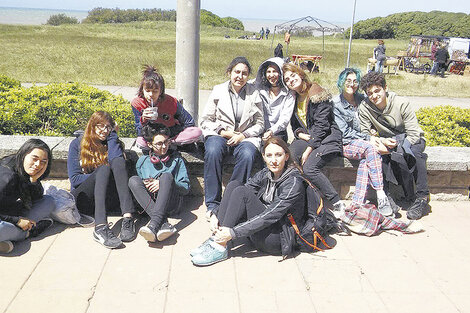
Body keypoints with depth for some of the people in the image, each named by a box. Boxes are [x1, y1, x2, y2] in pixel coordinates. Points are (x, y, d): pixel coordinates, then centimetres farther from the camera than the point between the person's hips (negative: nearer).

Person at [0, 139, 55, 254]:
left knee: (49, 201, 3)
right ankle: (28, 233, -13)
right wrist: (17, 220, -23)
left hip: (14, 214, 9)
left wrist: (35, 179, -19)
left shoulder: (24, 172, -2)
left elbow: (37, 199, -1)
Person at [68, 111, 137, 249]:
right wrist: (101, 174, -9)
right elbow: (74, 179, -1)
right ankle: (100, 227, -52)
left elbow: (116, 161, -11)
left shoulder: (111, 142, 13)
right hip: (83, 199, -2)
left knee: (118, 162, -24)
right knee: (104, 169, -30)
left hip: (107, 199, 2)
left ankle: (128, 218, -44)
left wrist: (112, 135, -4)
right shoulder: (77, 144, 7)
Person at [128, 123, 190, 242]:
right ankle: (163, 223, -42)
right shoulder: (143, 161, 18)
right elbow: (136, 186, 21)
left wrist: (163, 184, -9)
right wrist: (145, 186, -3)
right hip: (148, 203, 2)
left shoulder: (176, 159, 14)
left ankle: (154, 224, -48)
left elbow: (186, 188, 6)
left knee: (166, 175, -28)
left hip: (170, 203, -2)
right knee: (133, 180, -23)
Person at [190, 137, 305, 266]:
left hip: (280, 238, -7)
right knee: (234, 184, -9)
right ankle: (216, 238, -15)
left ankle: (221, 247, -22)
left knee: (241, 192, -23)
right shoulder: (265, 174, 4)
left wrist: (233, 232, -27)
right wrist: (216, 214, -16)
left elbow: (270, 216, -24)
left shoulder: (294, 182, -18)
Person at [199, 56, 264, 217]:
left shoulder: (254, 93, 8)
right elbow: (205, 120, 6)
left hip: (245, 136, 0)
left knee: (247, 155, -34)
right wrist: (222, 131, -10)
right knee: (213, 151, -34)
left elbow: (260, 123, 9)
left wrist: (243, 135, -8)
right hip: (219, 134, 0)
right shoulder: (218, 91, 6)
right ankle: (212, 204, -27)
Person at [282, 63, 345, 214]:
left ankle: (338, 204, -20)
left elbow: (321, 125, -15)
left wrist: (309, 149, -19)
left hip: (326, 139, -6)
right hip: (305, 138, 6)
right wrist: (300, 134, -6)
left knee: (309, 168, -29)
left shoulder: (318, 95, -9)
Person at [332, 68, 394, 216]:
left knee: (366, 159, -32)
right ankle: (381, 198, -39)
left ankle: (358, 202, -36)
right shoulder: (335, 103, -4)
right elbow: (345, 132, -9)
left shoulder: (361, 98, 10)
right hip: (347, 144, -4)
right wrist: (368, 138, -16)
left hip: (365, 141, 4)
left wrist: (371, 134, -2)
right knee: (371, 148, -34)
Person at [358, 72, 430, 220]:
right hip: (388, 141, 2)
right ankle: (410, 196, -25)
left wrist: (395, 145, -35)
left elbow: (414, 134, -21)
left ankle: (422, 197, -28)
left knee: (413, 150, -36)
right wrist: (382, 141, -30)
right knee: (396, 155, -34)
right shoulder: (364, 108, -12)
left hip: (412, 140, -1)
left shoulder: (402, 103, -19)